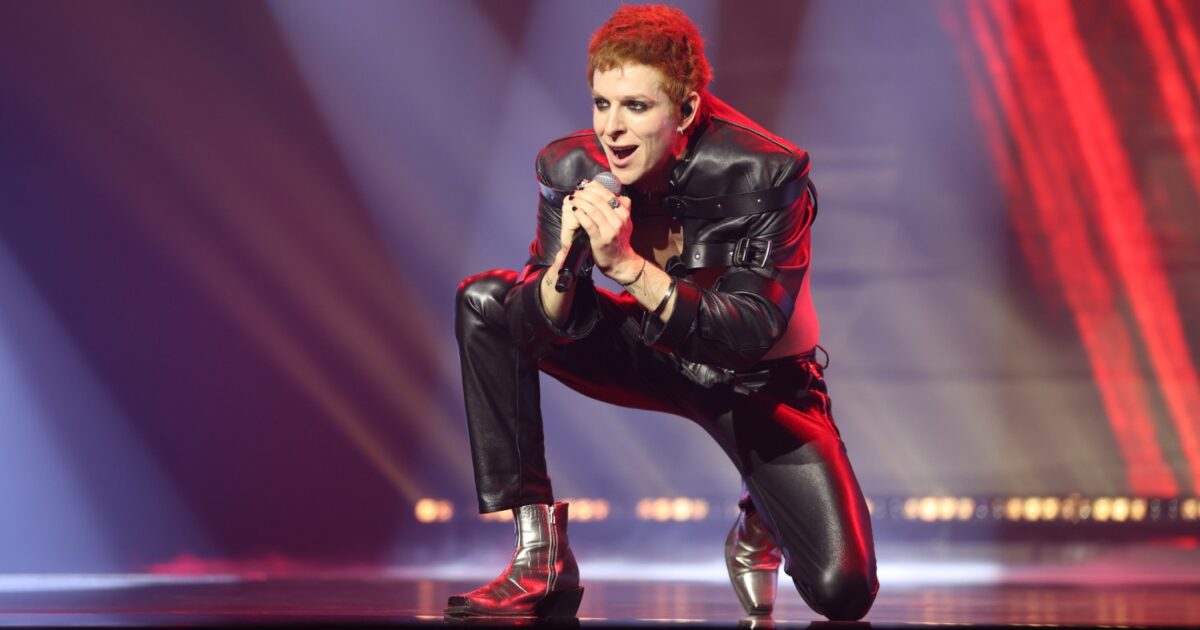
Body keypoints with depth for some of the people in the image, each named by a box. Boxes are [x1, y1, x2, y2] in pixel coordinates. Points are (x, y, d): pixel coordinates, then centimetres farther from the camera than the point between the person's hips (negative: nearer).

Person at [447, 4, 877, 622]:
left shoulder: (766, 174, -28)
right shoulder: (570, 169, -17)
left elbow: (751, 334, -34)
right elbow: (537, 328, -17)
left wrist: (626, 265, -44)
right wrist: (566, 262, -40)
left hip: (756, 383, -3)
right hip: (655, 356, 4)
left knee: (843, 592, -20)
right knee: (483, 303, -16)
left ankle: (758, 525, 20)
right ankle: (538, 555, -11)